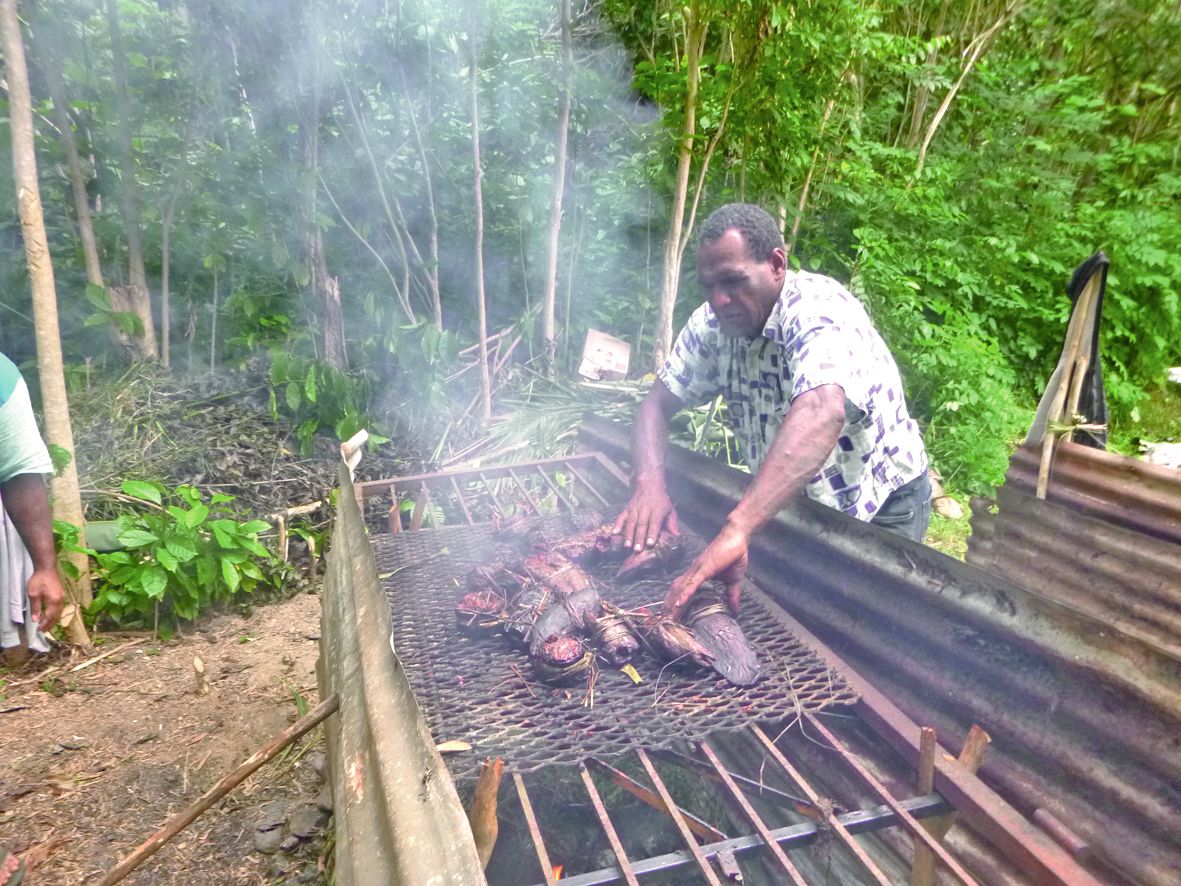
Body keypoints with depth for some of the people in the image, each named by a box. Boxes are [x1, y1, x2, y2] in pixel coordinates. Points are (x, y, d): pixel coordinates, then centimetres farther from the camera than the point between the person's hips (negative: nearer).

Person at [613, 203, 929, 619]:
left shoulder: (820, 311, -31)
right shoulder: (713, 321, -10)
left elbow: (822, 414, -50)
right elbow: (658, 402, -6)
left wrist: (737, 529, -61)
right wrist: (649, 482, -27)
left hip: (879, 508, -5)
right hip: (787, 503, 5)